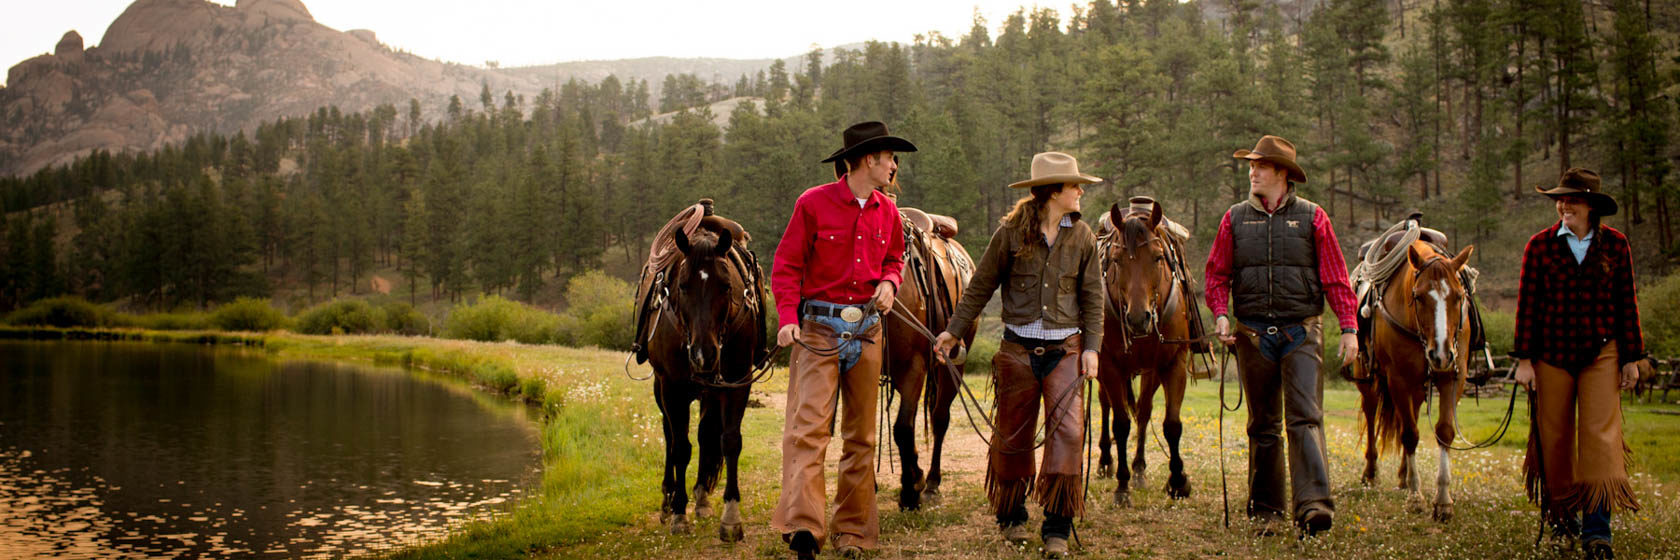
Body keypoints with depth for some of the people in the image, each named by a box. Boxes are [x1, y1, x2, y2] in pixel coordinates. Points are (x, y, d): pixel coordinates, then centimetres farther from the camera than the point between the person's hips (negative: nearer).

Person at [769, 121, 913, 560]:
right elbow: (786, 266, -4)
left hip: (867, 328, 5)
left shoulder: (887, 211, 8)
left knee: (861, 433, 8)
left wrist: (888, 282, 1)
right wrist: (788, 318, -17)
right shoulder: (813, 203, -6)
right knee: (808, 424, -16)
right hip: (818, 326, -5)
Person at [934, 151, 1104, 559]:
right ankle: (1011, 517, 28)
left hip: (1065, 350, 1)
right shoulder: (1011, 233, -3)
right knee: (1013, 434, 8)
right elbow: (981, 286, 5)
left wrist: (1091, 347, -2)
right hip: (1018, 349, -1)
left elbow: (1092, 297, 7)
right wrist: (953, 331, 4)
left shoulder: (1082, 236, 3)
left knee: (1067, 430, -10)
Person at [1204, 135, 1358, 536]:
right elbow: (1217, 273, 9)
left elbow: (1336, 278, 2)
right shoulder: (1235, 219, 7)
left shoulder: (1312, 217, 3)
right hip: (1253, 334, 2)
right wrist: (1221, 314, -9)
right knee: (1263, 424, 9)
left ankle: (1313, 505, -19)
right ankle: (1266, 508, 17)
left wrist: (1349, 327, -5)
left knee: (1305, 417, -12)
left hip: (1301, 333, -2)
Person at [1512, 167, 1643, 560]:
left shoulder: (1615, 244, 2)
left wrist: (1631, 357, 5)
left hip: (1601, 353, 0)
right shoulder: (1540, 245, 0)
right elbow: (1527, 304, 0)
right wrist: (1524, 359, -3)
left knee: (1601, 432, -8)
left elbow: (1626, 304, 7)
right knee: (1555, 435, 7)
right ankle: (1560, 512, 25)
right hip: (1552, 354, 0)